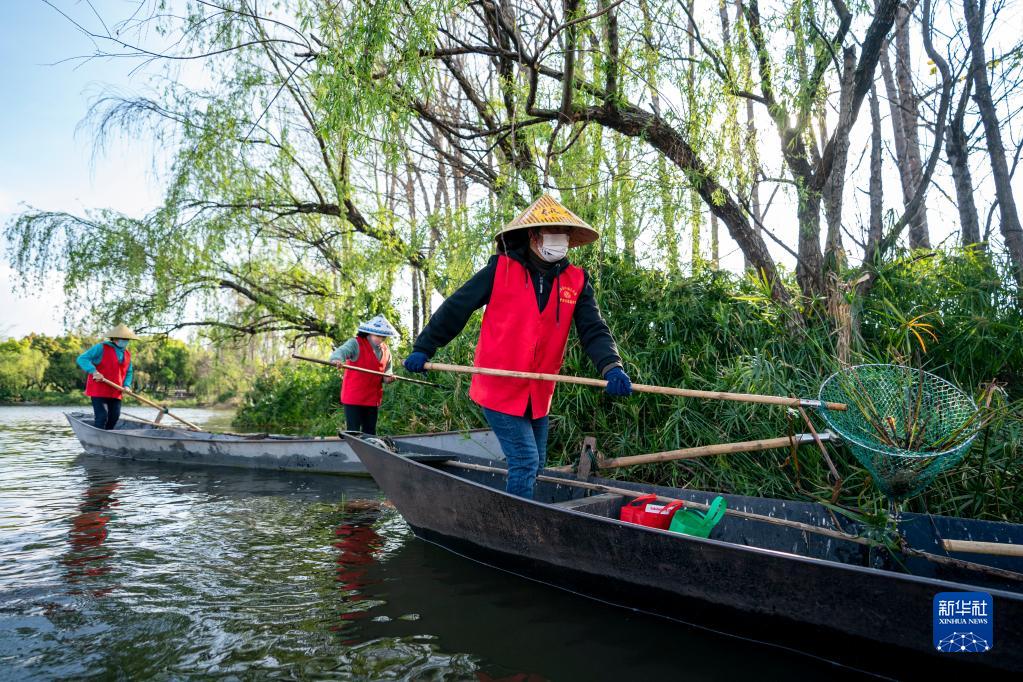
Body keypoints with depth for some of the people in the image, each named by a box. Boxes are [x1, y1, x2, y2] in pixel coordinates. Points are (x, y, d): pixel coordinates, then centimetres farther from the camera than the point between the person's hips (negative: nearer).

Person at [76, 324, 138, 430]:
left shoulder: (127, 354, 13)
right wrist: (94, 371, -28)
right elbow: (82, 359, -13)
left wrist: (127, 385, 4)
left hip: (115, 392, 6)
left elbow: (129, 372, 23)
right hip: (99, 390, -6)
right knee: (102, 417, -12)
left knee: (114, 417, 7)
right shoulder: (102, 348, -7)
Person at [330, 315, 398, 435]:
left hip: (373, 398, 6)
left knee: (370, 432, 13)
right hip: (354, 397, -6)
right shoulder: (355, 343, -9)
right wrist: (337, 360, -50)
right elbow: (340, 352, -27)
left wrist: (387, 378, -2)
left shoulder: (386, 351, 11)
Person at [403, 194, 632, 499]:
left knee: (535, 465, 17)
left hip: (538, 395, 5)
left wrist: (611, 367, -23)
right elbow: (455, 308, -4)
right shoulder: (500, 269, -9)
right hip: (499, 390, -5)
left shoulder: (576, 281, 1)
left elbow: (594, 330, -4)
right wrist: (423, 349, -3)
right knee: (525, 461, -8)